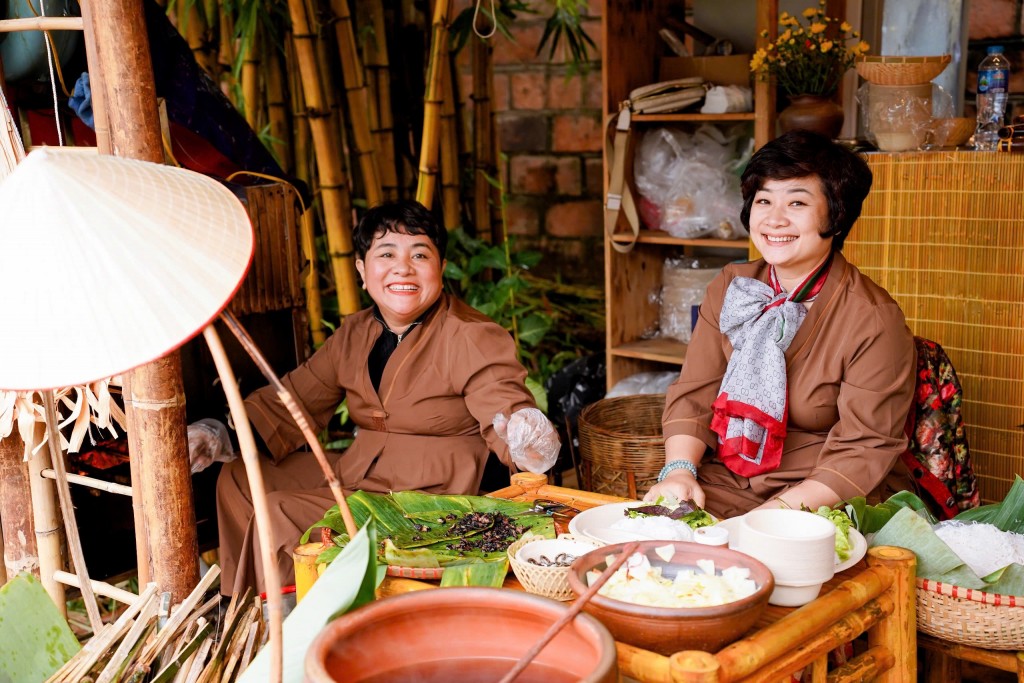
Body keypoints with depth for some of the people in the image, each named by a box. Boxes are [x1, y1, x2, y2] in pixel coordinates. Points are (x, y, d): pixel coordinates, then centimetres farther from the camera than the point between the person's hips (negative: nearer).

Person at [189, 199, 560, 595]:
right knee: (238, 478, 8)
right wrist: (224, 435, -4)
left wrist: (529, 441, -49)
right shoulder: (354, 334, 8)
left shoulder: (473, 338, -14)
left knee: (281, 514, -20)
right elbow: (296, 397, 11)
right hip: (354, 475, 8)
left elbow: (505, 406, -23)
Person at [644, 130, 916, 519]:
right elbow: (693, 395, 6)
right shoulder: (729, 289, 6)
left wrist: (784, 509, -24)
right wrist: (679, 468, -12)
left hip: (820, 501, -4)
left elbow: (864, 449, -13)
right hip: (719, 483, 5)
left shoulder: (874, 320, -11)